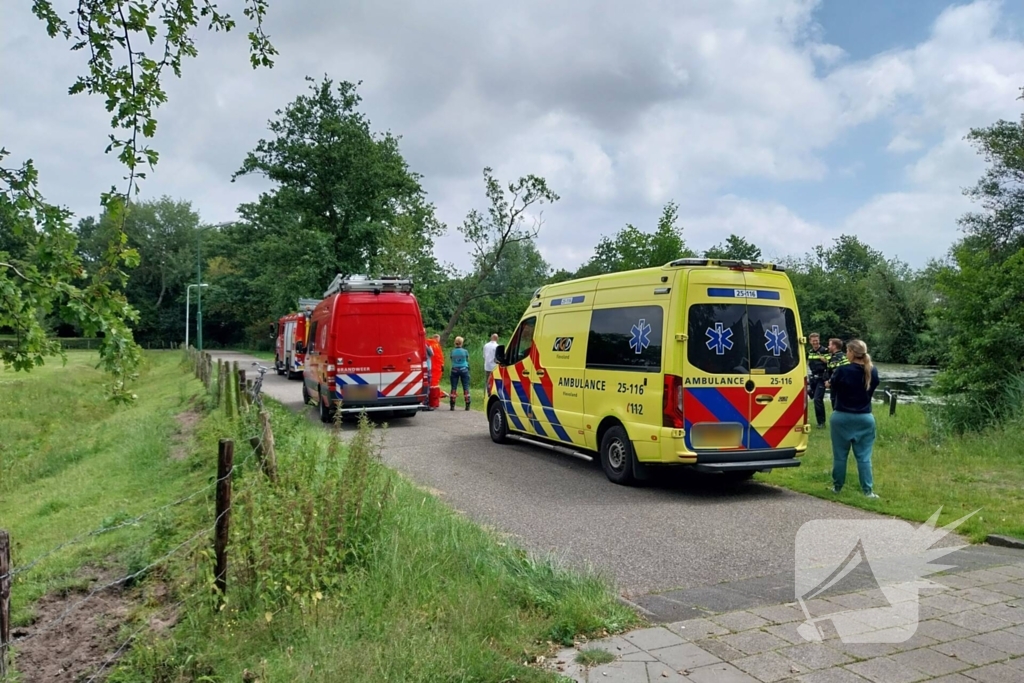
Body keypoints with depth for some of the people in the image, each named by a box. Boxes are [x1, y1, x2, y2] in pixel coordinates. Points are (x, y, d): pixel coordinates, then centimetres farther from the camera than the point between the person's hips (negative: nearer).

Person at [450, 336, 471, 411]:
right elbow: (467, 361, 8)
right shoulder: (465, 351, -3)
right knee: (466, 387, 2)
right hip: (464, 370, -1)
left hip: (454, 370, 1)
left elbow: (451, 360, 7)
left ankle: (452, 405, 0)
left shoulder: (452, 351, 0)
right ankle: (467, 405, -1)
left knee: (453, 388, 3)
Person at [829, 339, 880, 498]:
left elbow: (834, 386, 0)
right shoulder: (873, 371, -3)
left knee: (840, 455, 8)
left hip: (842, 417, -3)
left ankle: (837, 487, 18)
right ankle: (868, 490, 6)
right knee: (864, 456, 7)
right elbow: (872, 389, 12)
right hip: (865, 418, 3)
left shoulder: (842, 371, -17)